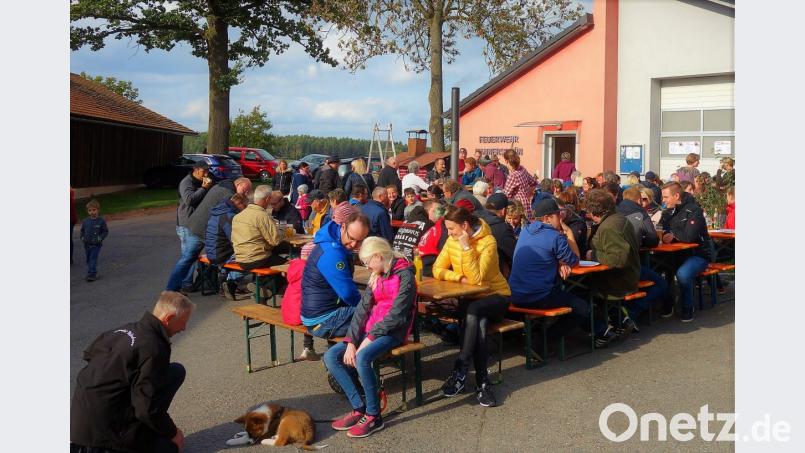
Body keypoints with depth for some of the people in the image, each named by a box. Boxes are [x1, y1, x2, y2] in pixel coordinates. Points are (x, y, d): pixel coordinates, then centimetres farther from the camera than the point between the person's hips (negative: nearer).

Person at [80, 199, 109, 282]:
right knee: (88, 259, 13)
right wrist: (82, 237, -2)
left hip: (96, 244, -5)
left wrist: (100, 238, -18)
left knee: (93, 259, -12)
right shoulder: (85, 221, 3)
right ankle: (91, 273, 26)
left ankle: (92, 274, -11)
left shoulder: (101, 221, -8)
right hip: (87, 244, 5)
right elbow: (82, 231, 16)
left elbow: (105, 231, -4)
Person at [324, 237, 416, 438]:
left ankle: (373, 416, -17)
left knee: (362, 358, -34)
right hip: (371, 329, 8)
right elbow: (362, 308, 3)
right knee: (331, 356, -8)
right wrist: (351, 342, -8)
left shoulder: (404, 275, -11)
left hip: (392, 331, -8)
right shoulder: (377, 275, 12)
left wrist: (369, 339, -20)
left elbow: (396, 314, -18)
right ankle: (358, 408, -7)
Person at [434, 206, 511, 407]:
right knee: (480, 322, -31)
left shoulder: (487, 242, -18)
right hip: (468, 298, 4)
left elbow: (477, 278, -26)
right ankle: (482, 381, -28)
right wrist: (459, 277, -16)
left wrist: (466, 248, -28)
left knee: (473, 310, -36)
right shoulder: (452, 240, 1)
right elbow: (438, 270, 1)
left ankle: (459, 372, -33)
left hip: (495, 295, -4)